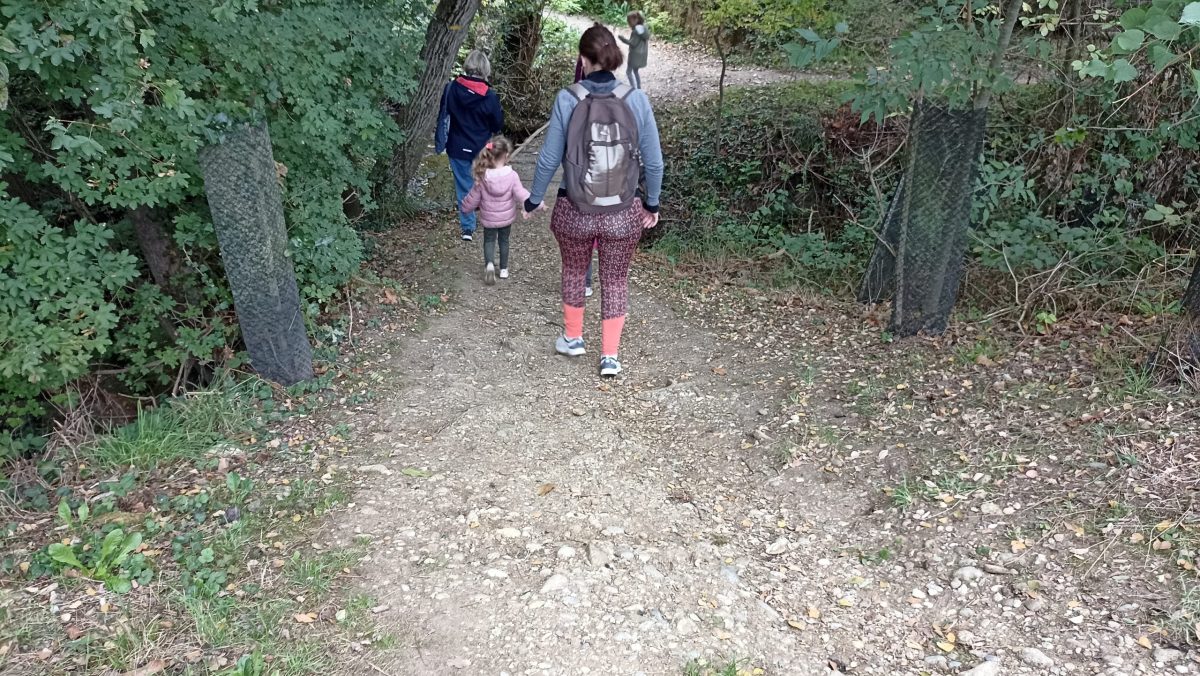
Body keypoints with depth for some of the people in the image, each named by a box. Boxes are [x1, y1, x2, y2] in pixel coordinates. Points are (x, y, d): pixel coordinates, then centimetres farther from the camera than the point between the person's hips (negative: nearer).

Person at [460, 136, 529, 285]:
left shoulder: (483, 177, -17)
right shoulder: (512, 176, -21)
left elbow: (473, 198, -8)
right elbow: (520, 194, -24)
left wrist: (465, 208, 9)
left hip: (488, 218, 0)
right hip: (506, 217, 0)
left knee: (489, 241, 17)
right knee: (504, 241, 22)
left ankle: (489, 263, -9)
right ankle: (503, 269, 30)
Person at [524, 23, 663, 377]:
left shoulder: (567, 99, -11)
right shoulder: (636, 99, -8)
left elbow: (549, 158, -5)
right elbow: (653, 161, -4)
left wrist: (534, 199, 10)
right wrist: (652, 203, 11)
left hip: (575, 211, 0)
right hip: (624, 213, 0)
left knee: (573, 272, 24)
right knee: (616, 280, 17)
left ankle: (573, 338, 41)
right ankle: (610, 356, 22)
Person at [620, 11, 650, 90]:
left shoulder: (637, 30, -23)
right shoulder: (643, 28, 6)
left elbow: (633, 43, -24)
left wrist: (623, 39, -16)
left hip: (636, 54, -10)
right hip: (641, 53, 10)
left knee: (628, 72, 0)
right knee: (636, 71, 22)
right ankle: (639, 89, 28)